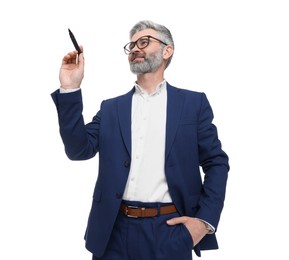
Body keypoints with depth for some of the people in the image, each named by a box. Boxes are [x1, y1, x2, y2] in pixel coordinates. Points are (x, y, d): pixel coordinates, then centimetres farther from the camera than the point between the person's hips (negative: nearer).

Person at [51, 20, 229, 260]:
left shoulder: (193, 102, 4)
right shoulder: (111, 108, 11)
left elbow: (216, 163, 3)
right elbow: (80, 150, -1)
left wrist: (206, 219, -8)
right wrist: (70, 90, -8)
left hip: (169, 230, -2)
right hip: (115, 230, 2)